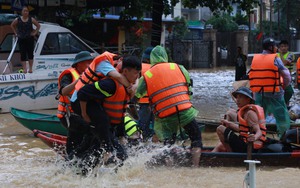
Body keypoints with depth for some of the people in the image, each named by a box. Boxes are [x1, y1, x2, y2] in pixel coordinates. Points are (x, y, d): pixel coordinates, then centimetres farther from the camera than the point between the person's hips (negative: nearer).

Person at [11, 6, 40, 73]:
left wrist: (35, 32, -1)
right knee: (23, 54, -2)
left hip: (30, 39, 0)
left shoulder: (31, 19, -4)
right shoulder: (17, 20, -2)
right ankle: (24, 68, -1)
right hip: (21, 39, 0)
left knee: (30, 53, 1)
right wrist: (16, 33, 8)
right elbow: (12, 25, 13)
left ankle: (30, 68, 9)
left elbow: (38, 25, 7)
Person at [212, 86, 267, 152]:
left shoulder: (250, 113, -15)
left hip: (247, 148, -11)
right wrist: (229, 123, 38)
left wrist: (255, 137, -47)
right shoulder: (245, 111, 15)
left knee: (220, 129, -8)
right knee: (219, 146, 24)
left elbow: (259, 132, -23)